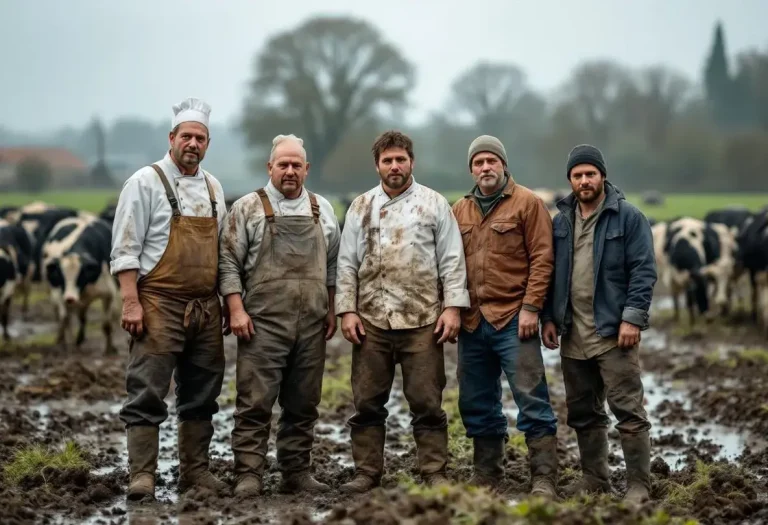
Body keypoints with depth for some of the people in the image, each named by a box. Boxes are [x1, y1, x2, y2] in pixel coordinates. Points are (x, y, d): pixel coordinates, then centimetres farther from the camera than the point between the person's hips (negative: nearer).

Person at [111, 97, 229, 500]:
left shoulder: (213, 188, 14)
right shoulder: (147, 182, -3)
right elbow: (125, 248, -7)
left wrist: (228, 302, 14)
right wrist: (131, 303, -15)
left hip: (206, 307, 6)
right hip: (159, 303, -6)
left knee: (201, 394, 9)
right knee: (147, 393, -7)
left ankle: (195, 470, 17)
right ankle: (142, 474, -4)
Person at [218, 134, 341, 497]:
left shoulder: (322, 210, 13)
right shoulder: (248, 208, 1)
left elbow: (333, 265, 18)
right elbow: (229, 262, -2)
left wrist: (332, 310, 11)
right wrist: (236, 310, -10)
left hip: (311, 324, 4)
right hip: (263, 321, -4)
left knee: (303, 404, 8)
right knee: (255, 402, -5)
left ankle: (296, 473, 16)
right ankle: (248, 475, 0)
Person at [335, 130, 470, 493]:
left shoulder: (434, 204, 6)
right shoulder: (361, 207, 12)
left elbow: (452, 261, 2)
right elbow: (347, 263, 10)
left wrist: (452, 307, -7)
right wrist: (347, 310, 1)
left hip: (422, 321, -2)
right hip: (370, 320, 2)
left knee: (427, 403, 0)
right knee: (367, 402, 6)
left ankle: (434, 474, 7)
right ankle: (367, 473, 14)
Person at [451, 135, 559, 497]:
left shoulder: (528, 203, -1)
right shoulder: (459, 210, 14)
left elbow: (542, 259, -6)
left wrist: (531, 307, -13)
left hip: (513, 319, -5)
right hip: (472, 322, 5)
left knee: (531, 399, -6)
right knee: (476, 404, 11)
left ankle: (544, 479, -1)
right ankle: (486, 474, 23)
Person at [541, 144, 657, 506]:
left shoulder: (628, 218, -4)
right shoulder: (561, 221, 12)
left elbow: (643, 272, -8)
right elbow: (551, 273, 17)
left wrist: (632, 319, -16)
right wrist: (549, 317, 10)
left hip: (612, 333, -6)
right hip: (572, 334, 6)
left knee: (628, 411, -7)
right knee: (583, 413, 12)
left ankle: (638, 486, -3)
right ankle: (594, 479, 23)